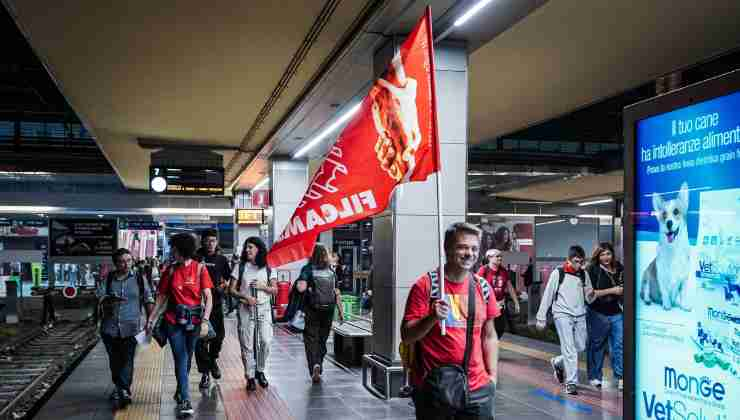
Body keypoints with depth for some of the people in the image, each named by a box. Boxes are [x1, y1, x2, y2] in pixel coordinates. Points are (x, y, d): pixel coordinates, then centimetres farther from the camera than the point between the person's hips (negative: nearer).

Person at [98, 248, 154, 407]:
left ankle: (124, 390, -13)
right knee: (114, 359, 12)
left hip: (131, 327, -2)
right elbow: (101, 297, -4)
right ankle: (118, 386, 28)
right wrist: (111, 300, -26)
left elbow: (148, 300, 6)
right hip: (110, 327, 2)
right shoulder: (107, 279, 5)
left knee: (127, 359, -10)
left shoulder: (139, 279, 3)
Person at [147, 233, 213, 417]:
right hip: (174, 320, 1)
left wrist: (205, 321, -17)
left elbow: (208, 298, -8)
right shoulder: (170, 270, 2)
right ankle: (185, 400, -1)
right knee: (180, 359, -3)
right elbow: (162, 298, 8)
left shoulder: (200, 268, -5)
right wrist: (151, 320, 3)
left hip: (193, 320, -1)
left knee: (186, 358, 12)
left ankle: (180, 391, 33)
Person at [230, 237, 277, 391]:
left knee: (266, 341, -5)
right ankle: (250, 376, 10)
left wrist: (263, 286, -11)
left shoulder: (267, 268, 6)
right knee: (247, 344, -1)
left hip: (264, 309, 1)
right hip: (246, 309, -1)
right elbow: (232, 289, 1)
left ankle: (260, 371, 16)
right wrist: (245, 297, -14)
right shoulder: (240, 267, 3)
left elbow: (275, 290, 6)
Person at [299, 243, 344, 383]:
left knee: (311, 339, 2)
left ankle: (315, 365, -19)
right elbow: (337, 293, 6)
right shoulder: (331, 271, 6)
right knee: (322, 339, 15)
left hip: (312, 309, -3)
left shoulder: (307, 269, -6)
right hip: (328, 309, 4)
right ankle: (319, 368, 21)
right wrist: (341, 311, 9)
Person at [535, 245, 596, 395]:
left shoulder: (584, 274, 9)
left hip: (580, 315, 5)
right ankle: (571, 383, -6)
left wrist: (591, 294, -10)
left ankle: (558, 363, 35)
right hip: (563, 314, -5)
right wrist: (541, 318, -2)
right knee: (569, 349, -10)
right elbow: (547, 296, -1)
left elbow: (589, 299, 15)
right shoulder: (558, 273, -4)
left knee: (580, 347, 9)